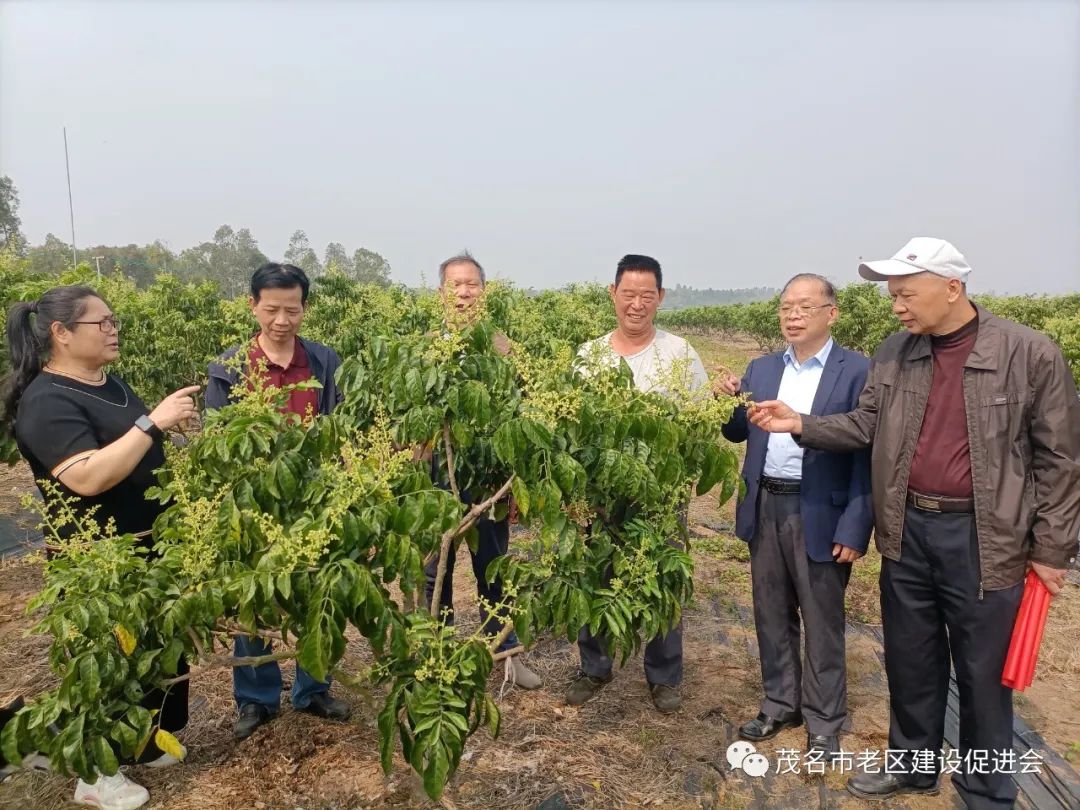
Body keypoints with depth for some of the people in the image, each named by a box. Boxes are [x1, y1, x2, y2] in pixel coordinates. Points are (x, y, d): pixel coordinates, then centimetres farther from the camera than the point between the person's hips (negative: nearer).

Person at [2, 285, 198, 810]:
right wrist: (151, 422, -32)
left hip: (147, 548, 9)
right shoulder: (48, 401, -20)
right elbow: (88, 478, -32)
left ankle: (143, 742, 41)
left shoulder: (109, 384, 7)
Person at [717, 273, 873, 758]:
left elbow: (866, 453, -11)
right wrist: (728, 402, -11)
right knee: (771, 617, 17)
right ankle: (779, 705, 36)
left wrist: (855, 528, -16)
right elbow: (738, 434, 10)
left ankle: (824, 722, 27)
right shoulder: (761, 368, 8)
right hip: (765, 508, 5)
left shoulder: (858, 371, -8)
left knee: (822, 623, 9)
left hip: (820, 514, -5)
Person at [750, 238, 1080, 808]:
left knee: (982, 672, 12)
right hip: (908, 531, 4)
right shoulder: (894, 354, 1)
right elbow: (866, 427, 4)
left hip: (984, 539, -3)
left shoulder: (1030, 354, -10)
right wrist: (801, 424, -13)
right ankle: (912, 764, 41)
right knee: (910, 661, 18)